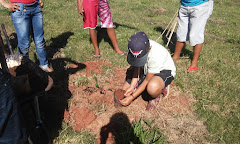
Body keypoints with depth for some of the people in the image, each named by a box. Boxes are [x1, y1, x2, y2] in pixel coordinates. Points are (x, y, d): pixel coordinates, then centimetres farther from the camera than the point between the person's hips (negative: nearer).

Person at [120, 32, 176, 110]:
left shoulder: (156, 56, -38)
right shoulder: (137, 47, -24)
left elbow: (147, 81, -26)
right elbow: (137, 67, -10)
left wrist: (131, 97, -23)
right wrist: (132, 86, -21)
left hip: (164, 70, -6)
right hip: (146, 70, 7)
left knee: (152, 88, -42)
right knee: (125, 89, -1)